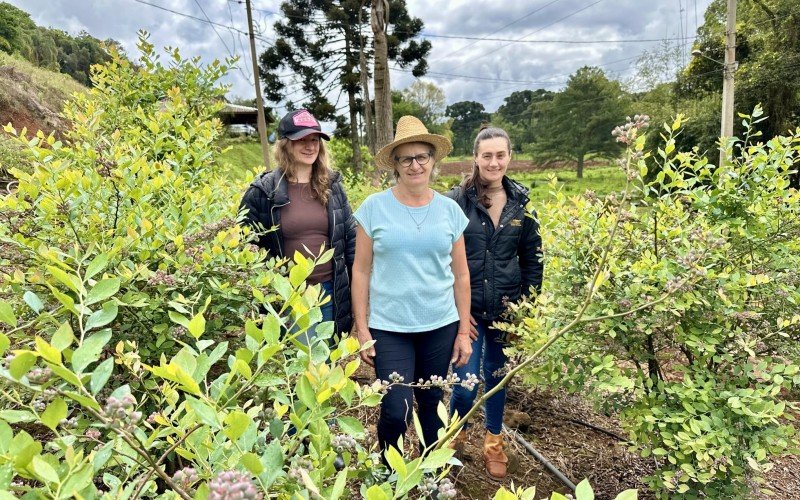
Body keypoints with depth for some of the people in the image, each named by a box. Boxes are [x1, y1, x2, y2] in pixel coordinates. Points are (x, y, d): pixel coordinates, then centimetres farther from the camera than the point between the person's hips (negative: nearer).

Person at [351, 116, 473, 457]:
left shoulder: (450, 210, 2)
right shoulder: (374, 208, -5)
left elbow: (461, 276, 6)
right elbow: (361, 271, -1)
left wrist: (464, 332, 6)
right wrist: (361, 328, -4)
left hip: (440, 326, 2)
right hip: (389, 328, -2)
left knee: (432, 405, 14)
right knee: (396, 412, -3)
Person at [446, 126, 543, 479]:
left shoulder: (521, 202, 1)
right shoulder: (457, 200, -8)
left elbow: (532, 260, 8)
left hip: (506, 309, 3)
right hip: (466, 309, -2)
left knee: (497, 377, 15)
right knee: (466, 383, -4)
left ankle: (494, 444, 36)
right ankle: (454, 435, 28)